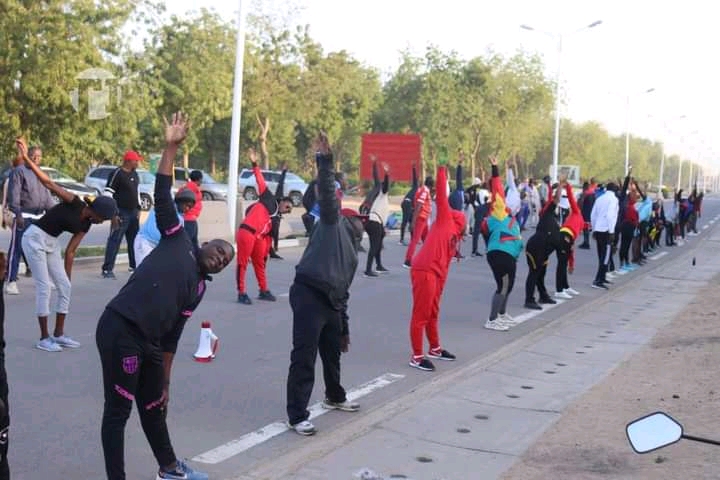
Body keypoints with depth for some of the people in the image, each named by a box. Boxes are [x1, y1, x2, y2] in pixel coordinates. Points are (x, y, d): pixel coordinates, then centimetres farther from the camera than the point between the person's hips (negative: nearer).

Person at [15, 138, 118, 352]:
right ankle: (44, 338, -1)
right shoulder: (74, 203, -17)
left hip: (51, 244, 8)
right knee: (44, 287, -9)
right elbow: (48, 183, -21)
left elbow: (70, 251, 9)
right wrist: (26, 158, -28)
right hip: (35, 238, -8)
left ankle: (59, 334, 13)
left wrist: (67, 276, 10)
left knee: (65, 287, 4)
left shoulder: (85, 225, 4)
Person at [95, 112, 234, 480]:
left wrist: (165, 381, 19)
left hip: (149, 342, 8)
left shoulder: (199, 288, 19)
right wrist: (171, 147, -6)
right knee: (119, 410, -1)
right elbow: (162, 198, -2)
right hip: (120, 331, -8)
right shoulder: (178, 241, 6)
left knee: (154, 405, 23)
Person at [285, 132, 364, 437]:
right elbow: (327, 193, -8)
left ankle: (335, 397, 48)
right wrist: (324, 161, -21)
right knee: (304, 357, -7)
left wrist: (344, 329, 29)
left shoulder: (351, 252, 27)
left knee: (332, 352, 25)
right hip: (309, 295, -9)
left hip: (329, 302, 9)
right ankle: (297, 416, -3)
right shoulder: (333, 223, 8)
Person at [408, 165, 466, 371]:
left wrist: (441, 283, 18)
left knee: (432, 313, 22)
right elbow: (441, 194, -3)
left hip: (437, 273, 9)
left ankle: (435, 349, 38)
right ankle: (416, 357, 1)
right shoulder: (444, 219, 3)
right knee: (421, 314, -4)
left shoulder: (455, 237, 24)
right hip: (424, 271, -9)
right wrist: (442, 171, -5)